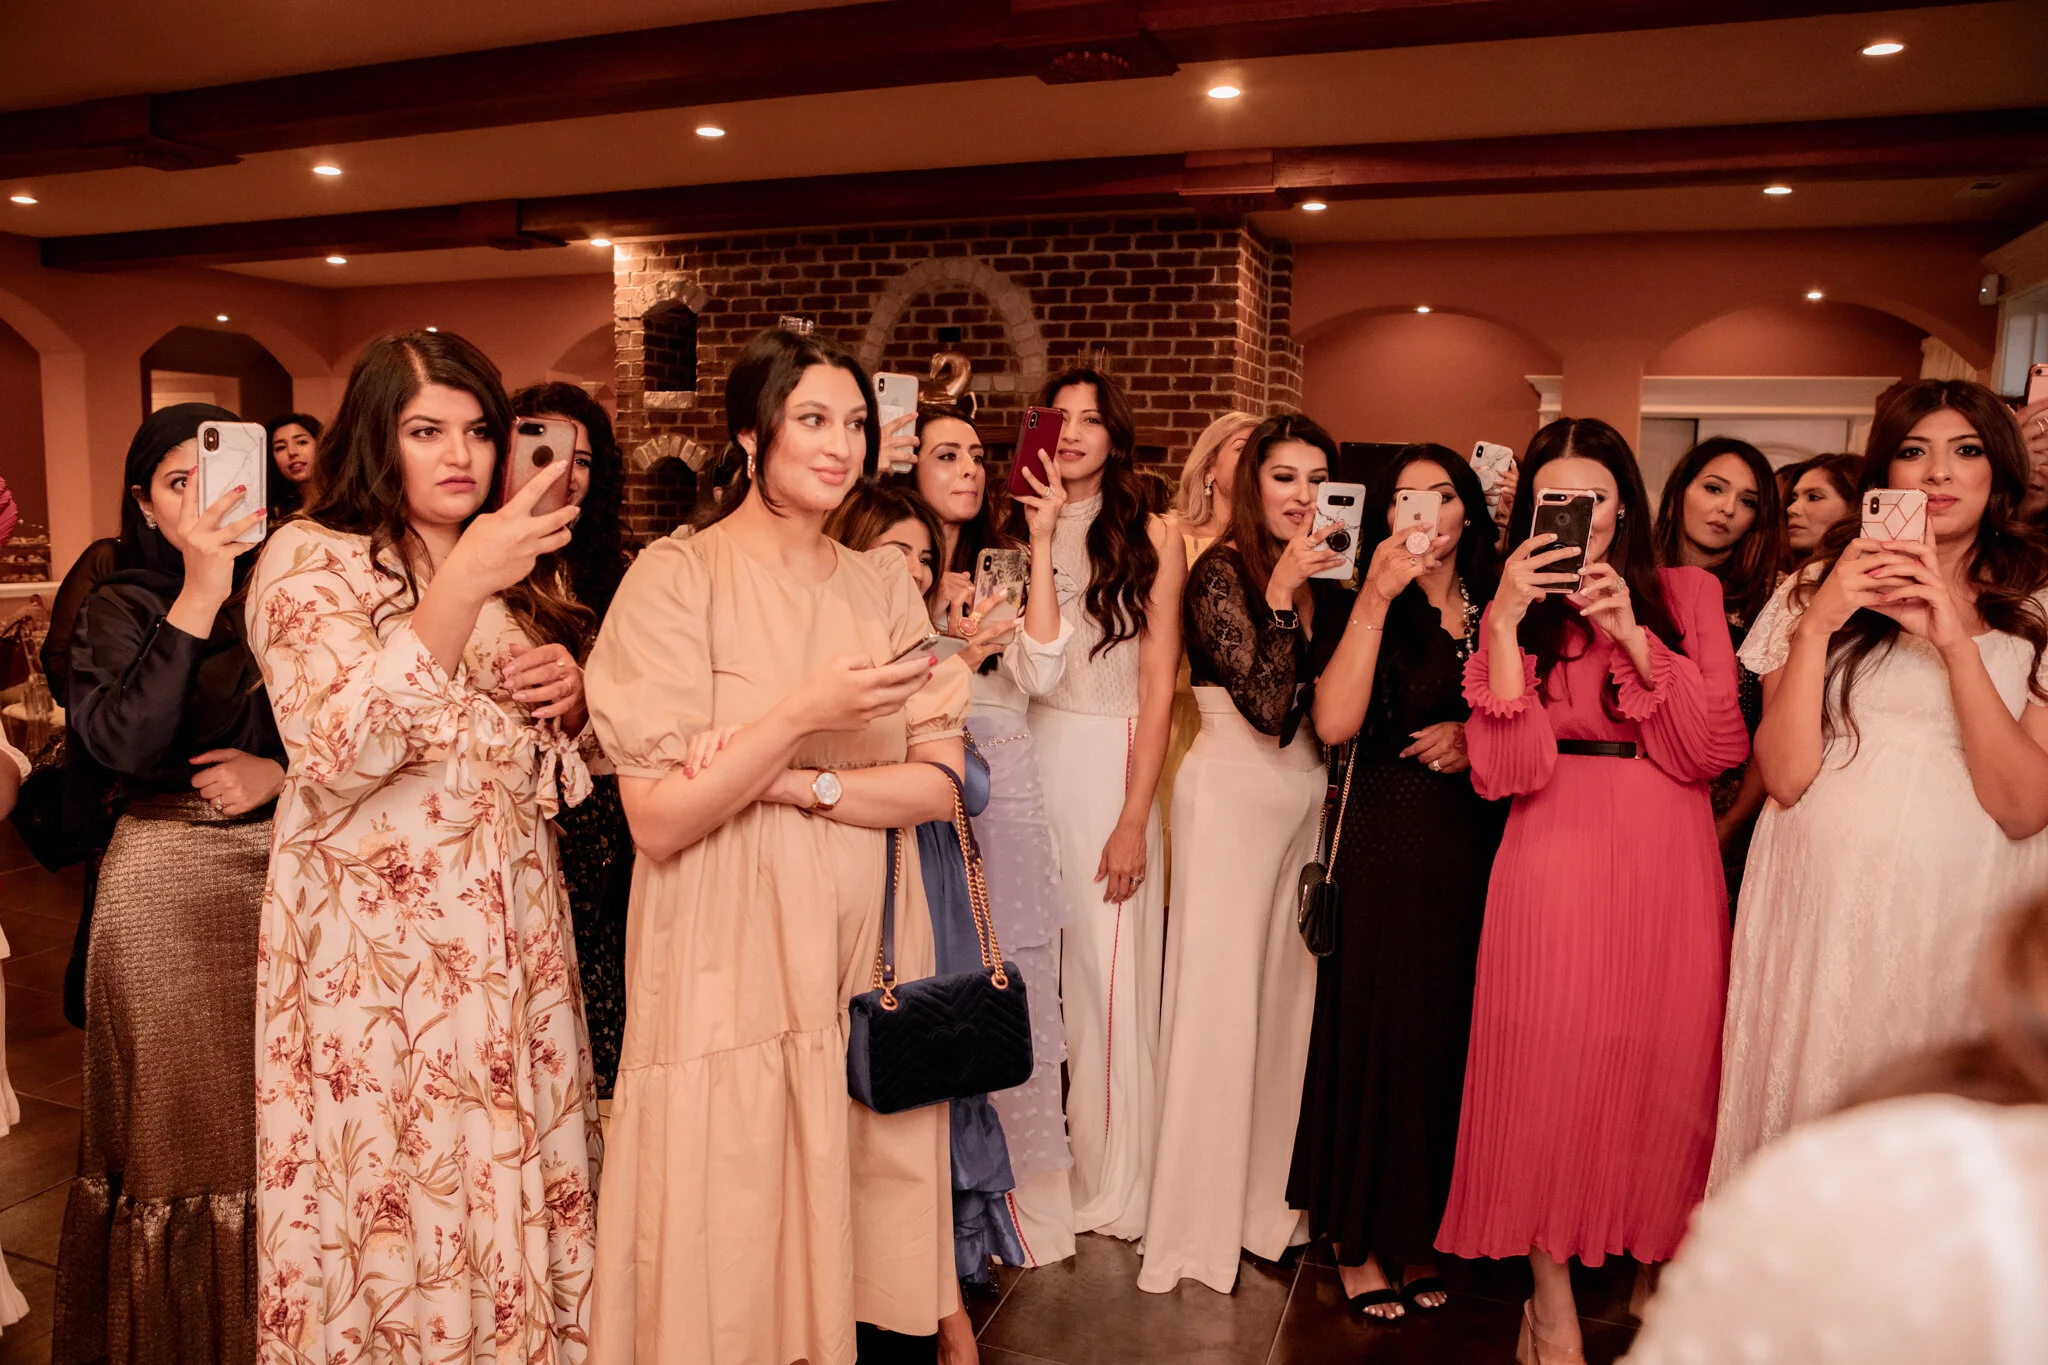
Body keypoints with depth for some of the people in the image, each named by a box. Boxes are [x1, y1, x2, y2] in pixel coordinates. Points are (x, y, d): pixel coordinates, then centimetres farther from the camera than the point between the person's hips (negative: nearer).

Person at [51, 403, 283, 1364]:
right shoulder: (120, 608, -2)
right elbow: (124, 745, -20)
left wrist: (280, 773, -10)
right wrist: (198, 596, -23)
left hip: (284, 873, 3)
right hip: (168, 894, -2)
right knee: (177, 1119, 9)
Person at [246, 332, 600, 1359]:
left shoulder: (506, 571, 13)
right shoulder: (311, 558, -6)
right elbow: (339, 757, -22)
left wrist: (569, 692, -3)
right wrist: (462, 588, -31)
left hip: (511, 925, 6)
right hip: (378, 937, -5)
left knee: (510, 1176, 11)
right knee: (392, 1200, 5)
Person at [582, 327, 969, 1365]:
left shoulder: (884, 584, 7)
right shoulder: (677, 577, -8)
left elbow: (940, 782, 0)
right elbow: (658, 820, -13)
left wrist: (800, 785, -14)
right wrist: (802, 714, -22)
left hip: (864, 952, 4)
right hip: (733, 969, -4)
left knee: (860, 1222, 14)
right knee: (734, 1253, 8)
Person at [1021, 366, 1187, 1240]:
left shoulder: (1149, 537, 0)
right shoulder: (1015, 529, 10)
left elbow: (1158, 687, -5)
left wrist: (1134, 820, -10)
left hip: (1108, 764, -3)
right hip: (1023, 761, 3)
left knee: (1107, 973, 0)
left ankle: (1111, 1187, 18)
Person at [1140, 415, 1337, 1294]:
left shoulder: (1326, 576, 9)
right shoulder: (1221, 572, -10)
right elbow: (1266, 705, -18)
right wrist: (1281, 593, -23)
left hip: (1309, 794, 6)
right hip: (1234, 797, -6)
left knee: (1293, 990, 13)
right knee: (1219, 996, 1)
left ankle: (1274, 1192, 29)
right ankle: (1202, 1216, 15)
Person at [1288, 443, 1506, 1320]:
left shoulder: (1495, 610, 10)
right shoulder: (1361, 608, -2)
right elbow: (1334, 723, -18)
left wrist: (1477, 738, -4)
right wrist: (1375, 598, -21)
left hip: (1476, 846, 4)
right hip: (1386, 845, -4)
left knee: (1452, 1034, 9)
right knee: (1377, 1031, 3)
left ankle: (1421, 1233, 27)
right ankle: (1361, 1238, 20)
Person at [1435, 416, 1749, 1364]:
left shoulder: (1688, 594, 7)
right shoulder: (1515, 608, 4)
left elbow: (1719, 747, -4)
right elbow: (1505, 771, -8)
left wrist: (1634, 636, -13)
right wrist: (1506, 625, -16)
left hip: (1669, 864, 1)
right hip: (1554, 862, -1)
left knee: (1665, 1068, 7)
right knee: (1549, 1070, 0)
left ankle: (1657, 1271, 31)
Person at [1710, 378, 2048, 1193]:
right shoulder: (1816, 589, 5)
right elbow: (1785, 775, -6)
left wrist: (1955, 641, -17)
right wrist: (1817, 626, -14)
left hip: (1961, 919, 0)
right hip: (1817, 910, 1)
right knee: (1802, 1146, 9)